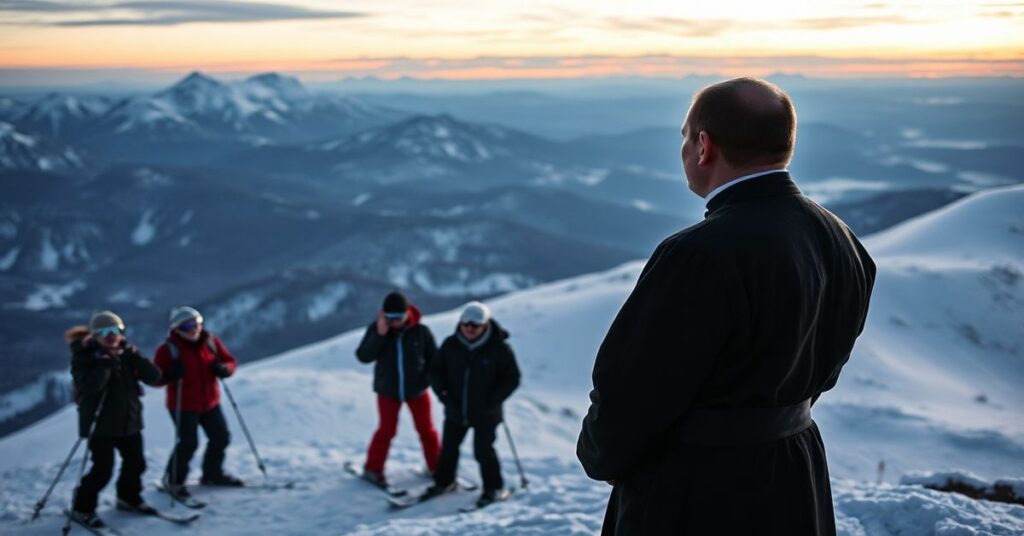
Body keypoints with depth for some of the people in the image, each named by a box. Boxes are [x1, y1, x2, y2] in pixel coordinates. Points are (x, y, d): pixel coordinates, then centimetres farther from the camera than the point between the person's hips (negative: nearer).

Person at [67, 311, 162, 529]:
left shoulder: (126, 354, 5)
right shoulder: (85, 357, -8)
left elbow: (154, 376, -6)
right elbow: (89, 385, -27)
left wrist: (133, 357, -16)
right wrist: (105, 363, -29)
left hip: (129, 420, 6)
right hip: (100, 423, -6)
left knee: (135, 463, 13)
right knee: (103, 469, -9)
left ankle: (129, 498, 36)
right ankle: (82, 509, 8)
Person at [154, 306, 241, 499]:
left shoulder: (210, 342, 0)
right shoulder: (168, 349, -13)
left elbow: (230, 361, 7)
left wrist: (224, 369, -17)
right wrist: (170, 375, -32)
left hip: (210, 403, 6)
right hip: (184, 406, -6)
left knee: (221, 438, 14)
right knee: (188, 443, -10)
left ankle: (212, 474, 36)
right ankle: (173, 481, 12)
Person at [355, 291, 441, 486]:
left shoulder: (421, 331, -15)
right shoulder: (376, 329, -13)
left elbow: (434, 358, -3)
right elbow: (363, 356, -20)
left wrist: (426, 380, -12)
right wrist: (379, 335, -30)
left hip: (416, 390, 1)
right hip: (388, 390, -1)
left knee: (426, 429, 10)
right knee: (386, 430, 4)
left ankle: (436, 468, 26)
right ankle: (373, 469, 20)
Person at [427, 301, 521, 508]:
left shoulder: (499, 348, -12)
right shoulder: (450, 345, -3)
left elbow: (512, 378, -6)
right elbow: (436, 371, 7)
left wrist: (493, 400, -15)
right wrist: (443, 394, -7)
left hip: (485, 413, -4)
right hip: (455, 411, 4)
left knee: (483, 451, -3)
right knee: (449, 447, 14)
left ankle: (495, 488, 15)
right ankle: (443, 482, 35)